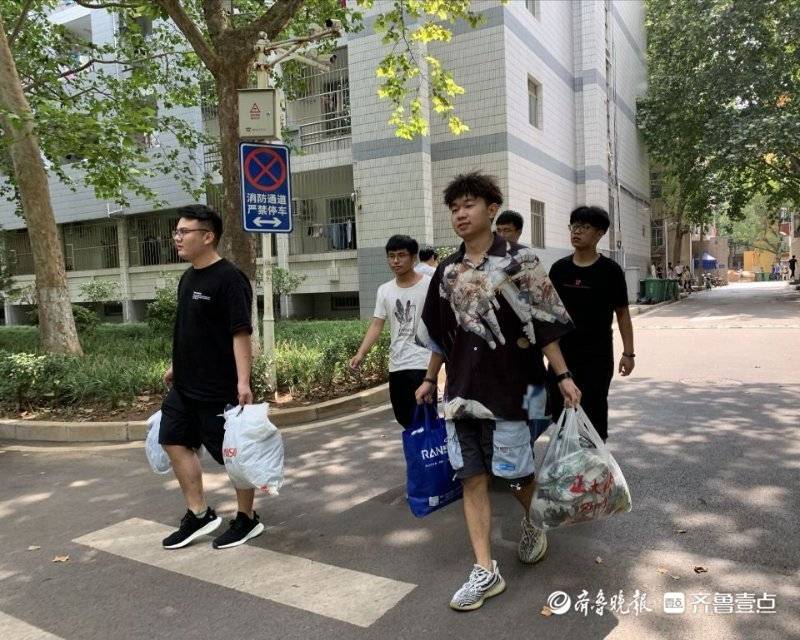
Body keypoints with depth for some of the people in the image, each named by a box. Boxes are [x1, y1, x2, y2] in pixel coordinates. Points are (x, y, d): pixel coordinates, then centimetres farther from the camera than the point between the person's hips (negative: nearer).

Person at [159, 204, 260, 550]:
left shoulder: (229, 279, -17)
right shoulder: (188, 278, 10)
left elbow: (241, 333, -22)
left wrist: (243, 381, -28)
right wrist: (176, 366, 24)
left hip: (219, 389, -9)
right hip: (184, 385, 9)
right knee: (175, 442, 12)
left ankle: (247, 519, 22)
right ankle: (199, 514, 26)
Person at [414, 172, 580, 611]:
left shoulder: (519, 261, -4)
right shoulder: (448, 271, 8)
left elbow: (543, 323, -6)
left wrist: (563, 375, -10)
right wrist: (430, 379, 19)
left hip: (511, 386, -4)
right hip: (462, 389, 4)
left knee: (514, 474, 8)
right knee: (472, 477, 4)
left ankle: (531, 522, 42)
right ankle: (485, 571, 14)